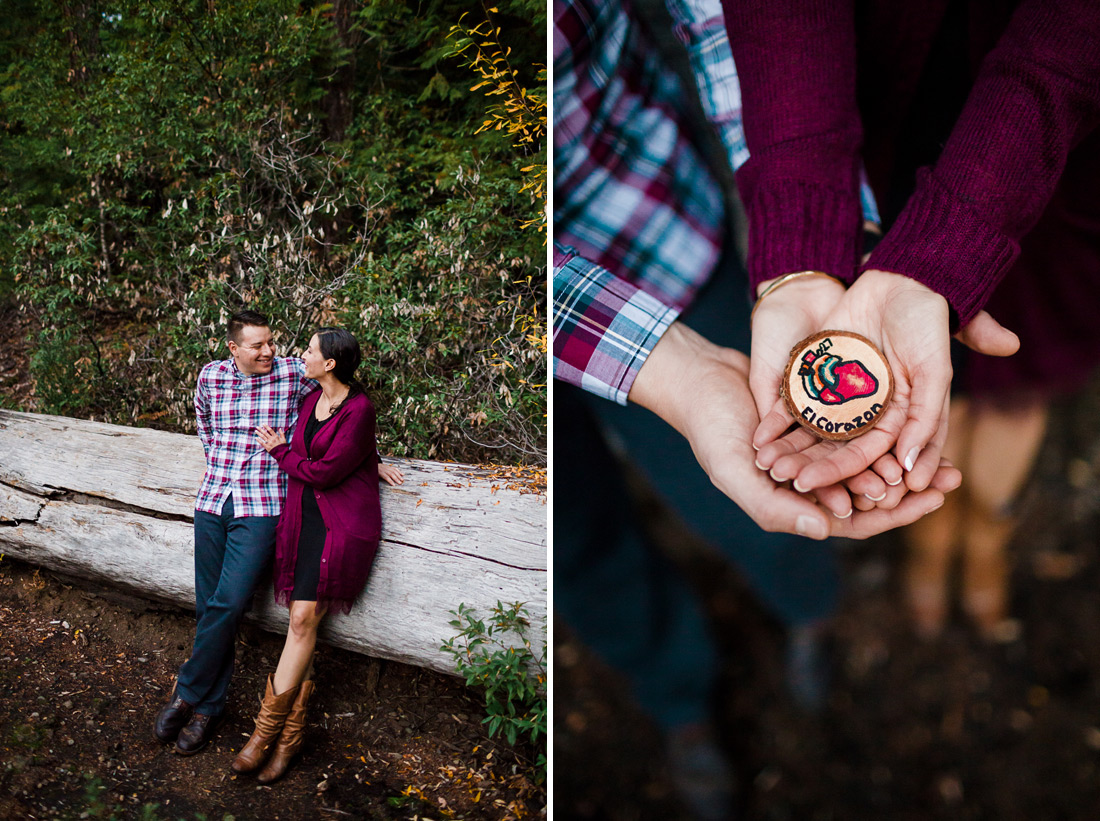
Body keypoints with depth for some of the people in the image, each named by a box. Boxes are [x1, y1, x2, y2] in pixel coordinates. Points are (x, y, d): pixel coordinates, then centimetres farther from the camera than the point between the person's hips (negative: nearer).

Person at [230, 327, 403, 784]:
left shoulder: (359, 410, -13)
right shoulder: (312, 400, 12)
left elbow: (323, 471, -13)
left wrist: (279, 451, 3)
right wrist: (370, 464, 4)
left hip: (342, 523, -7)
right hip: (305, 516, 7)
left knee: (304, 617, -12)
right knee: (301, 620, 0)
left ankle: (266, 728, -3)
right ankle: (292, 733, 6)